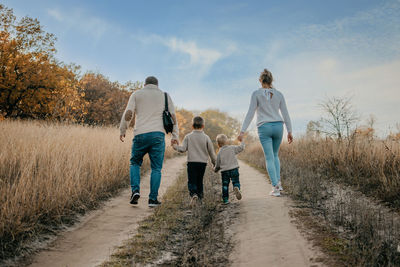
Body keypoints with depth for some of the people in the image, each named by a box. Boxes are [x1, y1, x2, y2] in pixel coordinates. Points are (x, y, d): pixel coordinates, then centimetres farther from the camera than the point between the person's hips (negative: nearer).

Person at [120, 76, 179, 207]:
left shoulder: (136, 94, 12)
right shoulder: (165, 96, 14)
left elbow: (128, 113, 1)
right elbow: (173, 117, 7)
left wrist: (122, 130, 10)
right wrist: (175, 136, 10)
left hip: (140, 134, 0)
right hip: (158, 134, 0)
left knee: (135, 163, 17)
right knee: (156, 168, 5)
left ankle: (135, 190, 0)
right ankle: (153, 199, 2)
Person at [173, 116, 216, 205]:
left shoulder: (188, 137, -2)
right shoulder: (206, 137, 0)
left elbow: (182, 149, -7)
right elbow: (211, 152, 4)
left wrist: (175, 146, 14)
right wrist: (215, 162, 17)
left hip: (192, 162, -2)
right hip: (203, 162, 2)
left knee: (191, 181, -1)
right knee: (199, 181, 18)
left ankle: (193, 194, -25)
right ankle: (200, 195, 22)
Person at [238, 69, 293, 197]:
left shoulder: (256, 94, -3)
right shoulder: (278, 94, 6)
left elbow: (250, 113, -7)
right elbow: (285, 114, 7)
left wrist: (242, 131, -6)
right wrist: (289, 131, 13)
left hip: (264, 127, -3)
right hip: (278, 126, 3)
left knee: (269, 158, 1)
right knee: (275, 155, 20)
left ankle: (275, 187, -4)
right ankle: (278, 182, 11)